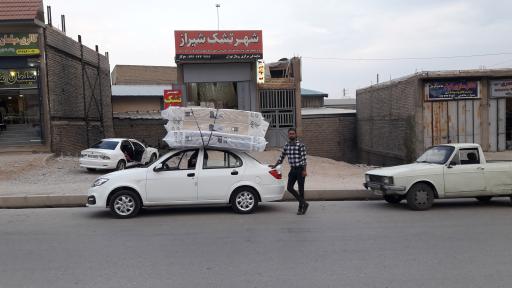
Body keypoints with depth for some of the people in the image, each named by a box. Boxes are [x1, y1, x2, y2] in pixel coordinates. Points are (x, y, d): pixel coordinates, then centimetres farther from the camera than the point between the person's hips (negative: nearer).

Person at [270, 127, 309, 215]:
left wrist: (304, 170, -18)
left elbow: (304, 158, -13)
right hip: (292, 169, 6)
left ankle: (301, 208, 12)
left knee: (301, 189, 0)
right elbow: (281, 157, 16)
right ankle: (304, 203, 13)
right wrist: (275, 166, 10)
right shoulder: (286, 146, 7)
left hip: (300, 169, -6)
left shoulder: (301, 145, -9)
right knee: (289, 188, 0)